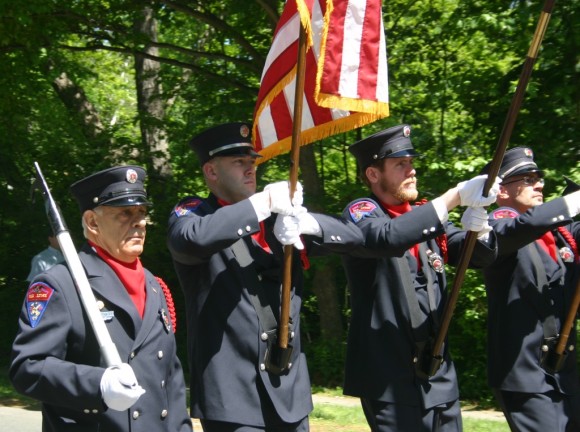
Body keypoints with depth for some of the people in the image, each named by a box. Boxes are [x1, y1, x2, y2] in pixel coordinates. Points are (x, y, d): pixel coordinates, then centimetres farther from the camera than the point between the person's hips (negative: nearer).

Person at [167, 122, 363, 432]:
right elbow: (193, 238, -26)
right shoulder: (192, 213, -1)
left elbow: (352, 236, 11)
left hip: (289, 389, 6)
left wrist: (304, 222, -9)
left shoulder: (278, 218, 15)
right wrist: (263, 203, -17)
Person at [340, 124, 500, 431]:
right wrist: (455, 196, -28)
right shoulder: (360, 212, -6)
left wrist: (478, 226, -13)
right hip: (389, 376, -6)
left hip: (439, 373, 6)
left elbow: (480, 255, 11)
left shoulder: (427, 217, 13)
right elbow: (387, 237, -28)